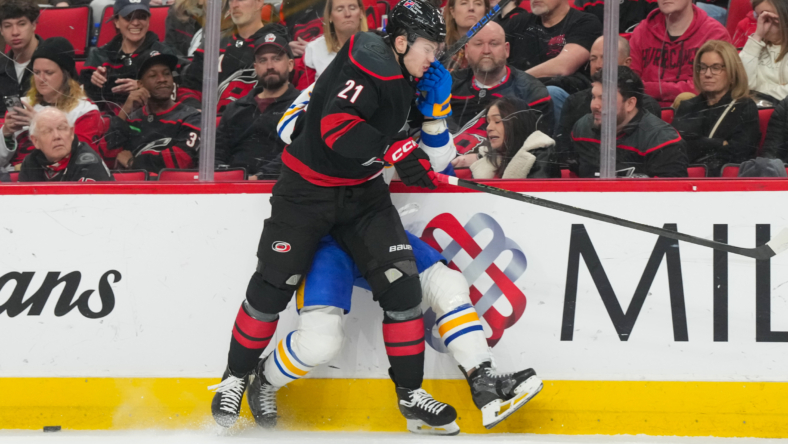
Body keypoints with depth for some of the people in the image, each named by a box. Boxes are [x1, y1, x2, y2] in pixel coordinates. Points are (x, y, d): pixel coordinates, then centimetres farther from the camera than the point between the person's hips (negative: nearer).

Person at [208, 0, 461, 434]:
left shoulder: (404, 79, 4)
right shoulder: (370, 61, -21)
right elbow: (336, 126, -35)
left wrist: (435, 104, -2)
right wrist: (395, 151, -37)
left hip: (364, 194, 7)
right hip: (308, 188, -7)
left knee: (400, 283, -7)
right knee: (272, 287, 0)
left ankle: (411, 396, -1)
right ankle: (237, 377, 21)